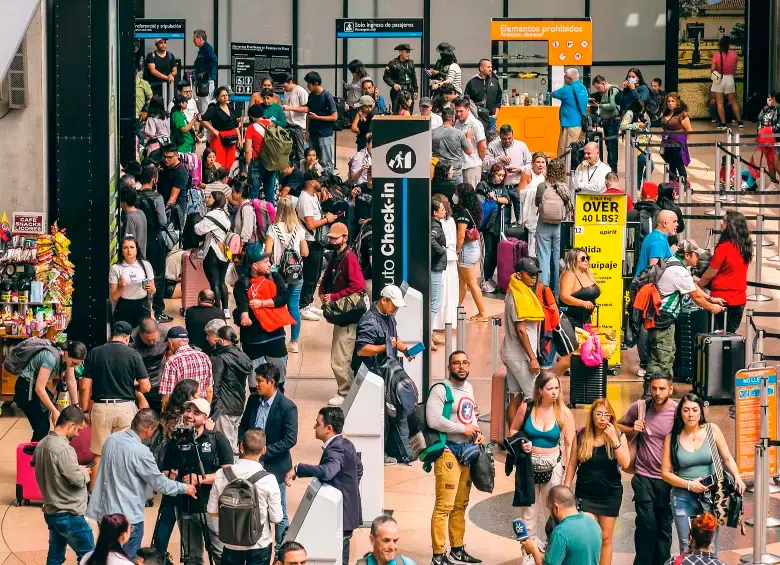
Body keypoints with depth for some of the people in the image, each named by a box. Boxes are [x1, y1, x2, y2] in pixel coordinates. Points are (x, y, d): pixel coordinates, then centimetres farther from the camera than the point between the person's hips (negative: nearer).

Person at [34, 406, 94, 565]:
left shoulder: (42, 444, 5)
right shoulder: (63, 449, -23)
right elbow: (78, 480, -24)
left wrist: (77, 469, 11)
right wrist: (84, 472, -3)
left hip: (50, 512, 9)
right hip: (68, 516, -9)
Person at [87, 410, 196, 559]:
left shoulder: (111, 439, 1)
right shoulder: (141, 452, -22)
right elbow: (159, 483, -11)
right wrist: (184, 488, 6)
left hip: (104, 511, 7)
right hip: (128, 517, -7)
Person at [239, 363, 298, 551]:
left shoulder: (287, 407, -17)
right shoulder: (253, 400, 0)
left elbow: (290, 439, -17)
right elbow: (243, 425, 13)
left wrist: (265, 451, -21)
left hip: (275, 467, -5)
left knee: (279, 514, 8)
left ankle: (282, 552, 21)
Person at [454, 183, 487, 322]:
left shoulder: (463, 211, -19)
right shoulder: (474, 209, 7)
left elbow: (461, 235, -21)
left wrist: (456, 251, -10)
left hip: (466, 249, -9)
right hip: (475, 247, 9)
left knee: (472, 283, -1)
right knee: (462, 282, 17)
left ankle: (482, 314, 4)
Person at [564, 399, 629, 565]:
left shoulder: (618, 436, -2)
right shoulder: (581, 436, -2)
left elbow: (625, 464, -13)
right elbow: (572, 464, 4)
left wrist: (614, 439, -20)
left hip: (610, 495, 1)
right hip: (586, 494, -1)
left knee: (605, 538, 8)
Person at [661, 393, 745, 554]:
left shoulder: (712, 430, 0)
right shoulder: (672, 438, 0)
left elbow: (727, 458, 6)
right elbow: (666, 472, 2)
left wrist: (737, 477, -11)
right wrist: (689, 485, -10)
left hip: (710, 496, 0)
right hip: (683, 497, 0)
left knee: (709, 547, -2)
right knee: (686, 548, 2)